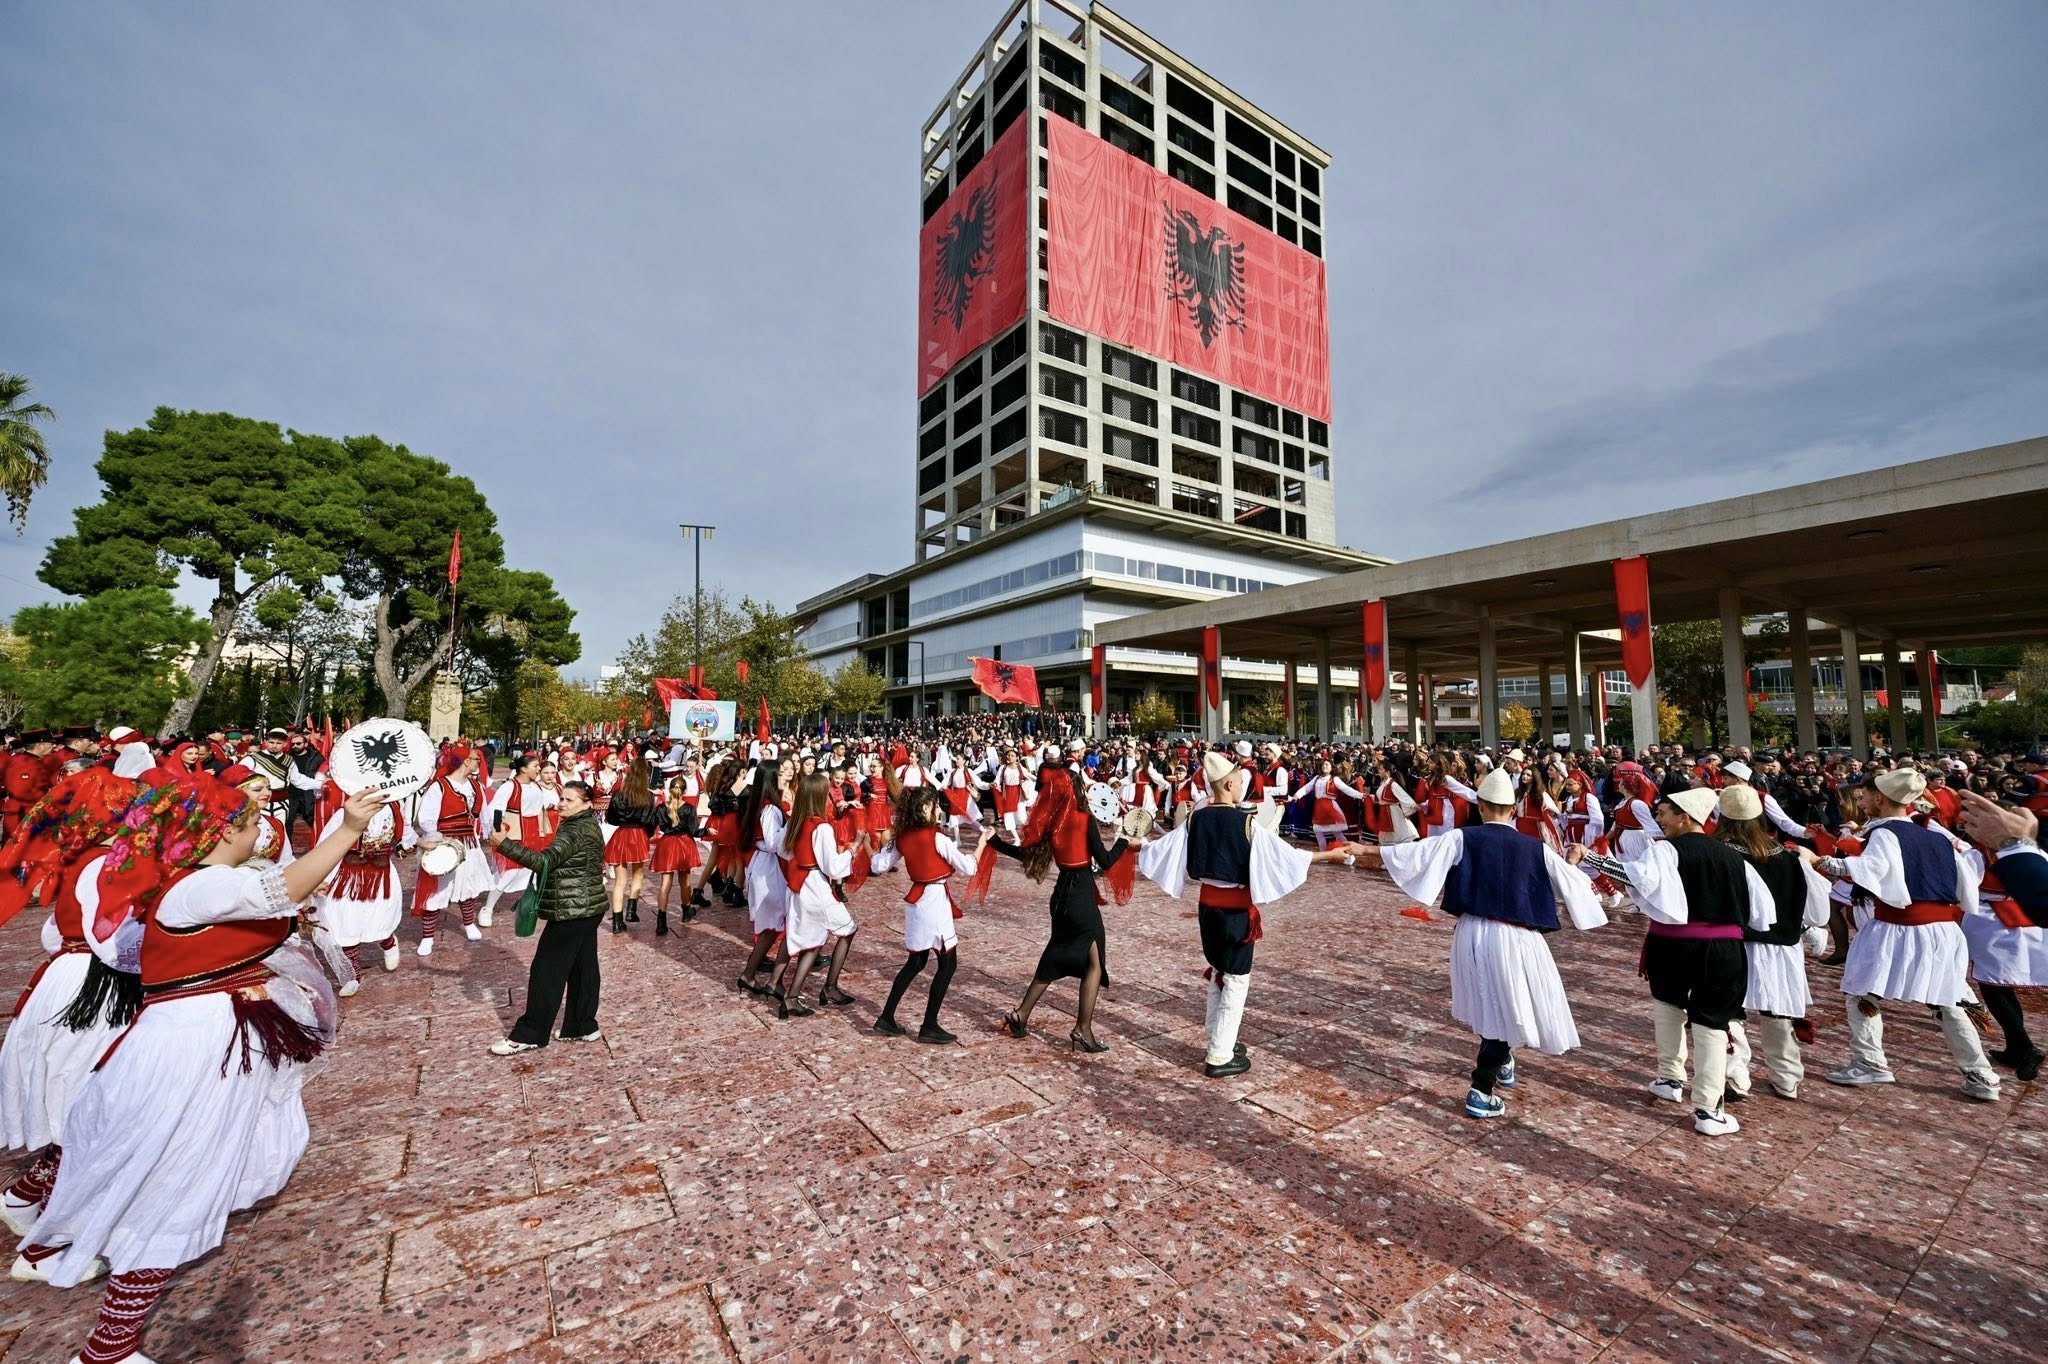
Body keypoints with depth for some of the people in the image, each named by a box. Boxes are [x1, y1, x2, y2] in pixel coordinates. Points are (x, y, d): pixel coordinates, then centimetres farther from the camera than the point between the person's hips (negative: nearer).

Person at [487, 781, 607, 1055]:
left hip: (571, 911, -10)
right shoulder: (587, 826, 13)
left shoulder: (575, 831, -19)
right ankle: (583, 1026, 21)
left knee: (546, 970, 0)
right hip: (587, 908, 10)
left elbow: (544, 861, -27)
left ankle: (528, 1035, 10)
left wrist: (504, 844, -26)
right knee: (582, 967, 13)